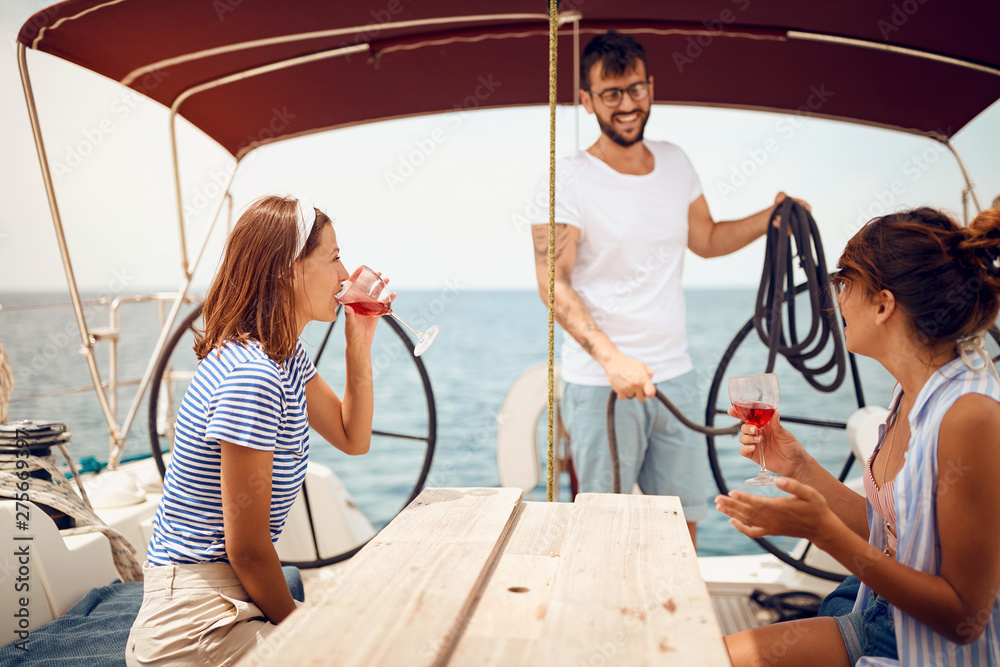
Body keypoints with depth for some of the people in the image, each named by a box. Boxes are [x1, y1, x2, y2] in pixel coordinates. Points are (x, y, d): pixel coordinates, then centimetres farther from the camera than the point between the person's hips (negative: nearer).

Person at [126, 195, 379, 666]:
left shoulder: (286, 355, 6)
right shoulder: (252, 375, -24)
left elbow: (354, 439, 14)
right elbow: (248, 548, -20)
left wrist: (359, 344, 5)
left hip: (229, 598, 9)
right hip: (192, 624, -9)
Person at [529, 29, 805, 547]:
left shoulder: (675, 163, 10)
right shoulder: (567, 181, -9)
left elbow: (706, 239, 23)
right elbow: (552, 282, -15)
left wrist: (770, 218, 7)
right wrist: (610, 356, -27)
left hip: (674, 374, 6)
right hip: (600, 386, -5)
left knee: (684, 520, 13)